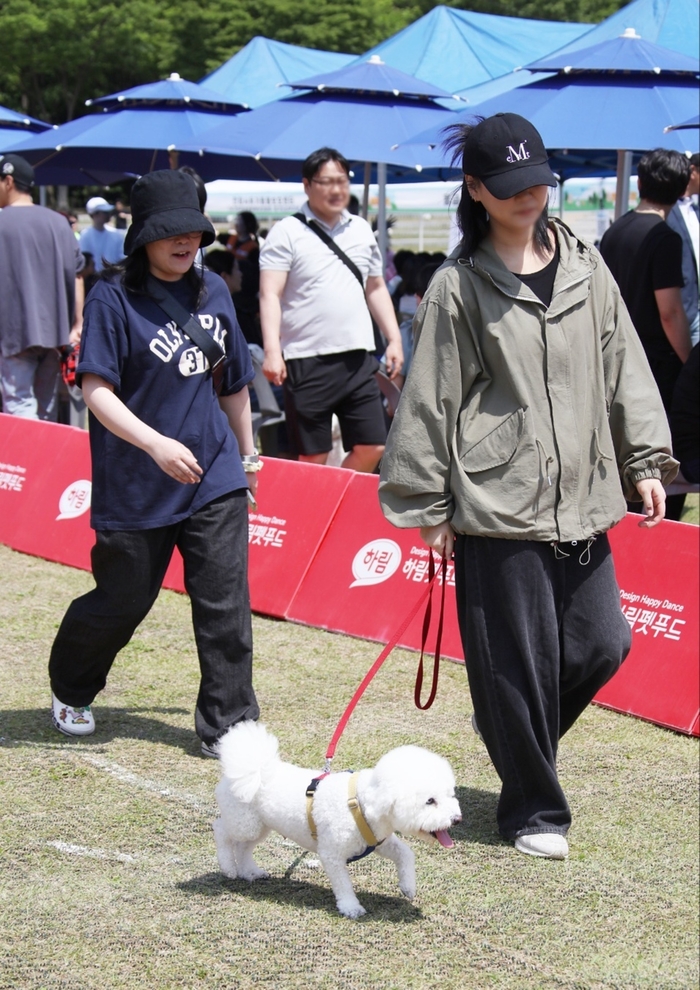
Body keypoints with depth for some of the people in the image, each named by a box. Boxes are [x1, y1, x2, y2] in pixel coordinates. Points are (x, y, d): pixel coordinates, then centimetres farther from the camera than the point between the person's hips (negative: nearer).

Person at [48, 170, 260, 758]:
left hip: (215, 480, 4)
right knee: (122, 600, 9)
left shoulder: (213, 291, 8)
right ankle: (71, 690, 36)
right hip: (135, 486, -4)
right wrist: (156, 443, -29)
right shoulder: (114, 298, -9)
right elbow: (96, 390, -18)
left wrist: (248, 453, 25)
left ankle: (227, 726, 7)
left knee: (225, 603, -3)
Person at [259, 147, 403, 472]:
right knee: (313, 458, -1)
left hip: (358, 359, 5)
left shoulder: (362, 230, 15)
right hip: (307, 362, -5)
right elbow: (270, 295, -10)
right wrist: (272, 351, -21)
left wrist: (393, 338, 15)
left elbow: (376, 288, 24)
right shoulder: (287, 232, -2)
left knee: (372, 448, 2)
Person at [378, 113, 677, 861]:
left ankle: (517, 735, 34)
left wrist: (646, 462, 9)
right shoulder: (459, 287, -5)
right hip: (496, 503, -5)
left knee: (602, 643, 6)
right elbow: (430, 400, -3)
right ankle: (532, 808, 17)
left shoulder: (583, 266, 9)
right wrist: (429, 508, -3)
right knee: (517, 658, 0)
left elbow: (622, 367, 14)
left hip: (579, 497, 5)